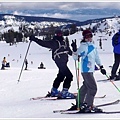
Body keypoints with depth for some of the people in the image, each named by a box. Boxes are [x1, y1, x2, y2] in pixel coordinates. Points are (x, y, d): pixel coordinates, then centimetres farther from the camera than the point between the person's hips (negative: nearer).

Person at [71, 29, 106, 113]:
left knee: (86, 86, 17)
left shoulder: (93, 46, 13)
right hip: (86, 70, -8)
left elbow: (97, 57, 23)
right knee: (93, 88, -11)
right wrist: (75, 50, -28)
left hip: (91, 70, 9)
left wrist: (101, 67, 22)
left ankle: (79, 103, 28)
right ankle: (88, 106, -6)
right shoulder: (83, 46, -9)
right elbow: (76, 57, -11)